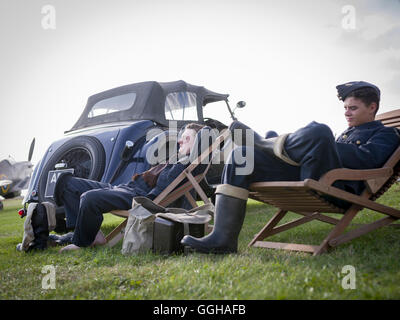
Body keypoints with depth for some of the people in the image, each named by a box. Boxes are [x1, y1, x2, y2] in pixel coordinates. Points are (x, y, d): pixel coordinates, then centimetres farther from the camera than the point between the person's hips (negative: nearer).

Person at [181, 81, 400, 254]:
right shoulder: (349, 133, 38)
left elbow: (368, 160, -8)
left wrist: (324, 143, -10)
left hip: (338, 188, -8)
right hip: (306, 177, 8)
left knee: (318, 131, -35)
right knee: (240, 156, -5)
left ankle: (269, 144, -7)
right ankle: (223, 239, -16)